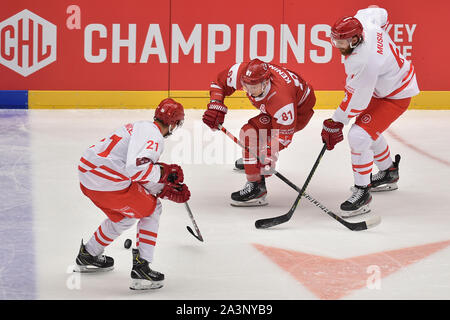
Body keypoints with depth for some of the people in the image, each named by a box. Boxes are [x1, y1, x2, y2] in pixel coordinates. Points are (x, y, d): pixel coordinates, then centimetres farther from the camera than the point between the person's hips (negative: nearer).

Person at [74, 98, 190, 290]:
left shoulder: (142, 128, 20)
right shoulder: (153, 136, -12)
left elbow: (144, 180, 21)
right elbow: (135, 169, -27)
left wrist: (168, 191, 14)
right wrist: (165, 172, -15)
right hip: (107, 182, -10)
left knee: (124, 215, 30)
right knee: (151, 209, 8)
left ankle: (88, 255, 44)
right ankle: (141, 267, 2)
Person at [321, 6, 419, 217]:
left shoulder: (364, 62, -38)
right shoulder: (362, 21, -16)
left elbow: (357, 101, -29)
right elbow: (379, 13, 9)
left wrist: (335, 123, -17)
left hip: (395, 96, -11)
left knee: (358, 136, -19)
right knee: (369, 129, 27)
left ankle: (362, 193, -10)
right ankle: (389, 174, 46)